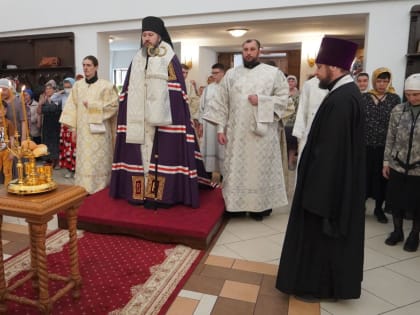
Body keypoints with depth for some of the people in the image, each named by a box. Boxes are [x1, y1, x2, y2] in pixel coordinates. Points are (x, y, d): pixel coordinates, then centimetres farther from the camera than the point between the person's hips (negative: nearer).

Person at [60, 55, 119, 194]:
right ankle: (84, 187, 11)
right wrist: (73, 128, 2)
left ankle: (100, 187, 9)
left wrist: (92, 105, -10)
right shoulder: (77, 85, 9)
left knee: (99, 159, 0)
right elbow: (72, 107, 8)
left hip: (99, 130, -3)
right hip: (83, 130, 3)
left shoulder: (105, 85, -1)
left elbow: (113, 105, -6)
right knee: (84, 160, 3)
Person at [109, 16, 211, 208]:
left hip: (162, 118, -5)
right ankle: (141, 191, 15)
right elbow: (128, 93, 16)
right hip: (139, 119, 5)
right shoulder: (136, 61, 16)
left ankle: (161, 194, 1)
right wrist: (126, 117, 9)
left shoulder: (170, 59, 0)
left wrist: (170, 118, -16)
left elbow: (176, 94, -7)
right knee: (140, 154, 6)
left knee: (161, 155, -5)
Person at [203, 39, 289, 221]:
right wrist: (221, 128, -1)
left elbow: (284, 98, -1)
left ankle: (260, 206, 16)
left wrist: (261, 100, -14)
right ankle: (236, 204, 18)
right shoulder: (231, 74, 10)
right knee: (235, 168, 6)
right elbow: (222, 102, 6)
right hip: (236, 132, 2)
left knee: (260, 169, 3)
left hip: (262, 132, -2)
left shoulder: (273, 73, 4)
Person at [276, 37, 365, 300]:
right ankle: (332, 281, 37)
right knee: (330, 231, 21)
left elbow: (330, 150, -25)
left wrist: (317, 191, -20)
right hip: (340, 181, 10)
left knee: (320, 232, 5)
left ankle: (316, 284, 23)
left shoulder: (341, 100, -24)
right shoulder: (348, 92, 8)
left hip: (330, 182, -10)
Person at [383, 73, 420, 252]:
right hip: (397, 166, 2)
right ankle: (397, 231, 32)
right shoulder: (398, 110, 0)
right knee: (396, 201, 12)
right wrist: (386, 161, 4)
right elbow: (390, 138, 5)